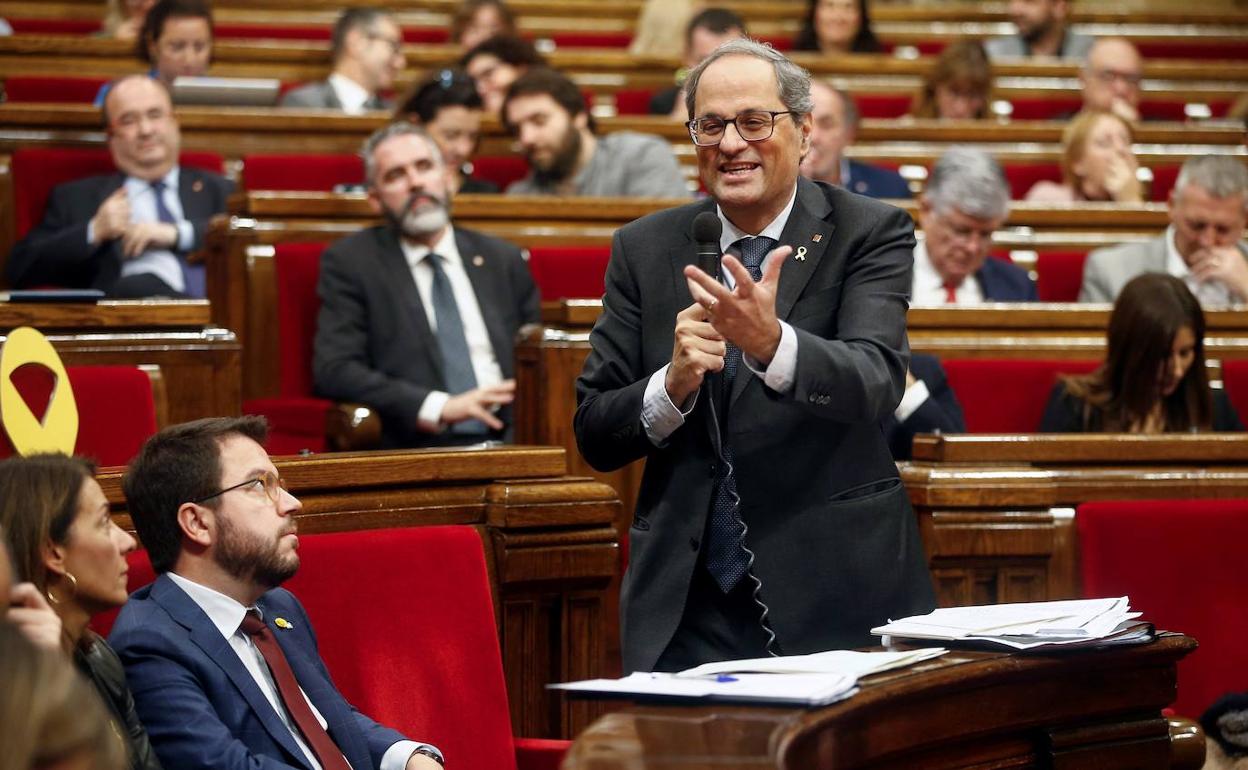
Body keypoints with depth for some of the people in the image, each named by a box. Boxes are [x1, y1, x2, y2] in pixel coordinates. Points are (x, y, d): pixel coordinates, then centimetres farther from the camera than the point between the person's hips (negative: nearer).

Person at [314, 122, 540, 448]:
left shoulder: (502, 260, 19)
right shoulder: (349, 262, 9)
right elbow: (334, 370, -3)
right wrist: (439, 408, -15)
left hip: (508, 438, 3)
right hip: (416, 444, -3)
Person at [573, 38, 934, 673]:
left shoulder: (870, 233, -2)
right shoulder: (643, 250, 6)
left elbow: (876, 383, -20)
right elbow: (594, 436, 3)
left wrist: (773, 342, -39)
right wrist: (672, 384, -18)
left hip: (837, 599, -2)